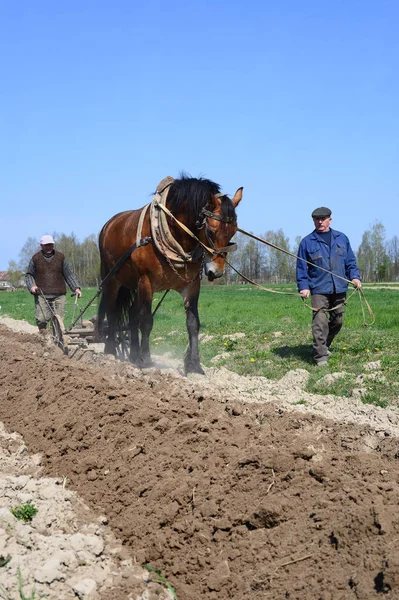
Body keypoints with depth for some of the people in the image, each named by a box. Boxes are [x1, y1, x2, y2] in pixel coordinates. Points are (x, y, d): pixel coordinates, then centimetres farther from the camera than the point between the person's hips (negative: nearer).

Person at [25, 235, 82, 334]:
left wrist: (76, 288, 5)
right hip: (41, 295, -1)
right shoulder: (36, 258, 8)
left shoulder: (60, 257, 11)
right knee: (41, 319, -11)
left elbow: (69, 274, 14)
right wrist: (32, 286, -5)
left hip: (59, 295, 1)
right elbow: (29, 275, 13)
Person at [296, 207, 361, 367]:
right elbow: (301, 268, 4)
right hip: (319, 289, -4)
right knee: (320, 322, -14)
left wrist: (354, 276, 0)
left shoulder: (341, 238, 11)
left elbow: (350, 261, 15)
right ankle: (321, 356, -12)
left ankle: (324, 346, 33)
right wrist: (303, 287, -5)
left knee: (337, 321, 12)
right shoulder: (307, 242, 4)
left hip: (339, 288, 4)